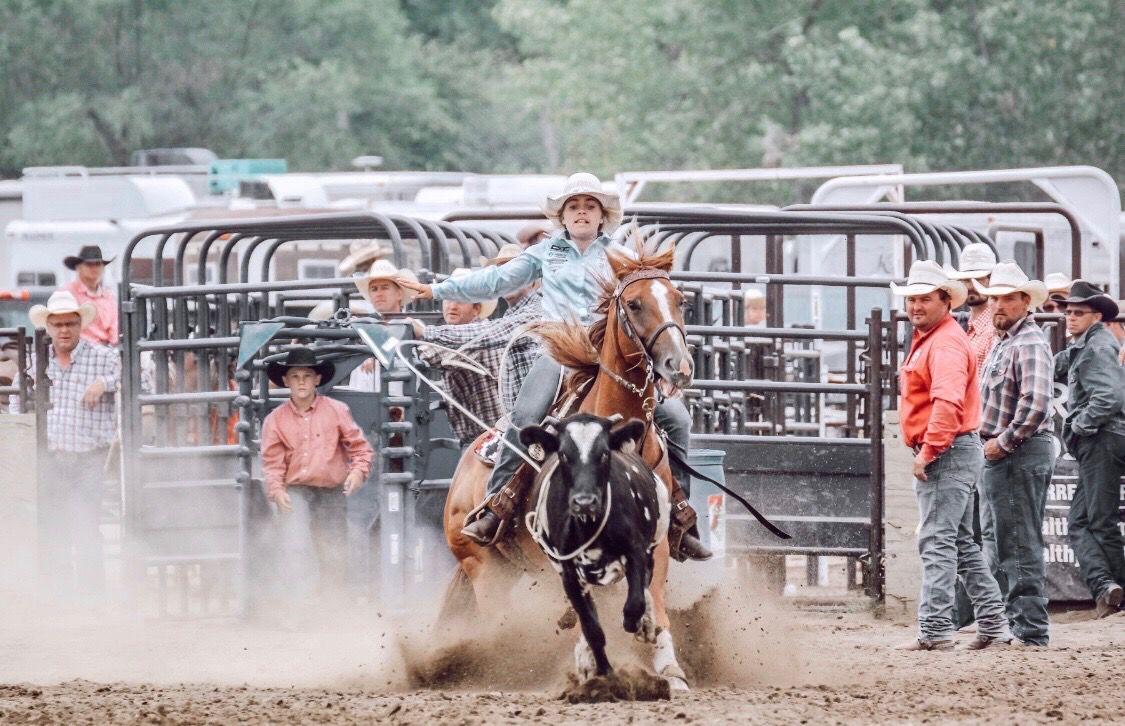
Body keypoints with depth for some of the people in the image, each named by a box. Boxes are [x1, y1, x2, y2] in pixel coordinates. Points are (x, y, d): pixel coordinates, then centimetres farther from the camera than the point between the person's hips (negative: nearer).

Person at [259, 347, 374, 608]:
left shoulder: (336, 411, 3)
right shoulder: (276, 420, 2)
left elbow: (359, 445, 4)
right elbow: (272, 461, 1)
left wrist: (359, 469, -15)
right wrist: (276, 489, -16)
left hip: (332, 491, 1)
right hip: (294, 493, -1)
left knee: (333, 554, 7)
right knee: (295, 547, -19)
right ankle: (299, 604, -20)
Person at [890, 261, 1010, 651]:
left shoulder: (946, 344, -16)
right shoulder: (926, 339, 18)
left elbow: (947, 402, -29)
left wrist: (927, 451, -28)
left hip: (948, 453, -11)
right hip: (947, 454, 11)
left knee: (937, 542, -12)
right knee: (961, 543, 16)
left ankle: (935, 629, -14)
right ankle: (992, 622, 20)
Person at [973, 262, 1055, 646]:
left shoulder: (1029, 343, -14)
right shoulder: (1002, 341, 18)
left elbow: (1035, 403, -27)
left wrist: (1003, 443, -19)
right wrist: (993, 444, 14)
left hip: (1021, 455, -11)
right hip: (1000, 456, 11)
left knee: (1020, 546, -8)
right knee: (996, 542, 15)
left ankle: (1031, 630, -5)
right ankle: (1007, 622, 22)